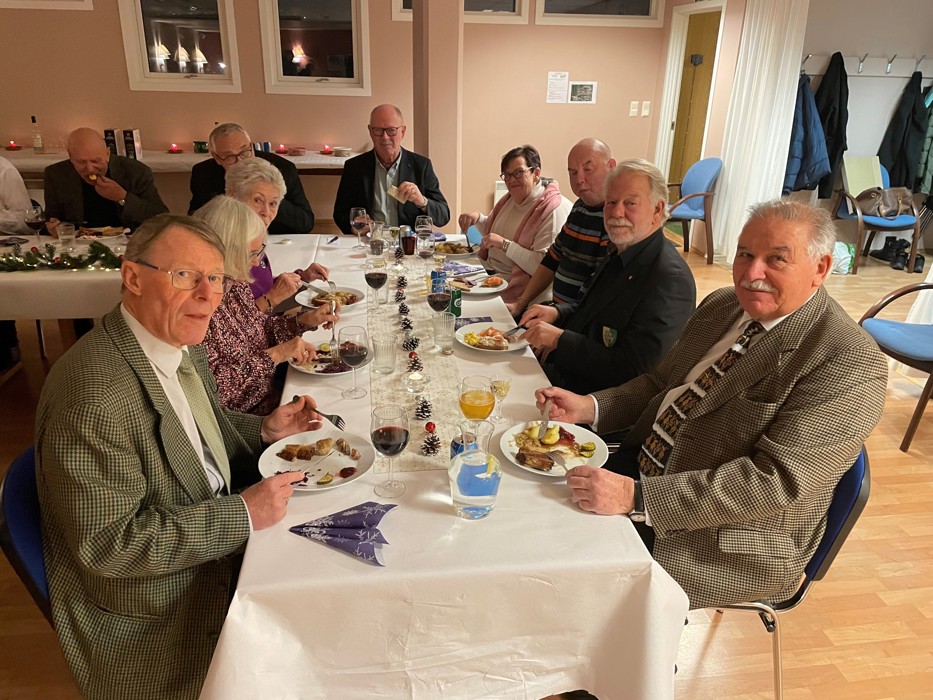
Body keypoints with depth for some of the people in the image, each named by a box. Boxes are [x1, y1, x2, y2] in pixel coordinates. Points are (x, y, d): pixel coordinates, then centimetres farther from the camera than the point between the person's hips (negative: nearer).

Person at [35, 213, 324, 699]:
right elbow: (108, 543, -27)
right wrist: (243, 512, -25)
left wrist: (265, 431, -3)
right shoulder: (93, 394, -30)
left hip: (222, 552, 8)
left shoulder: (182, 347, -1)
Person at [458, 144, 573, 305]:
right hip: (490, 272, 8)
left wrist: (505, 244, -25)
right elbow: (491, 230, 29)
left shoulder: (554, 209, -17)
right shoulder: (511, 198, 11)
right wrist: (478, 218, 7)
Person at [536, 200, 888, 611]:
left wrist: (638, 497, -34)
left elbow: (777, 481, -27)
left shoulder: (851, 365, -20)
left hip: (725, 540, -7)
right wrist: (589, 407, -7)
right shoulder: (722, 305, 4)